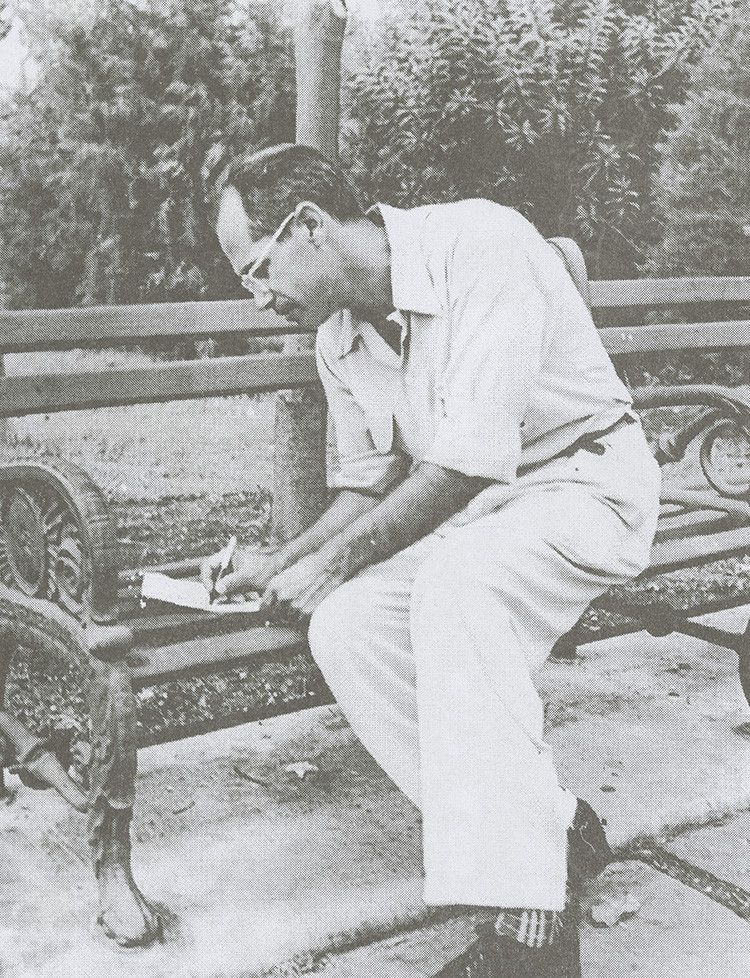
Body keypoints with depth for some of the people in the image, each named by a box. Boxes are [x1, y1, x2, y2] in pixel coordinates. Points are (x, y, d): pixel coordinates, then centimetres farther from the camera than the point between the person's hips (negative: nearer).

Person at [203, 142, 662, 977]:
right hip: (464, 513, 7)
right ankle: (554, 832, -9)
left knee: (454, 584, -37)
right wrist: (279, 563, -1)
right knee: (343, 628, -20)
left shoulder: (480, 243, -21)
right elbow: (368, 484, 14)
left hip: (584, 479, -7)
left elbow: (470, 459, -27)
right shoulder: (337, 340, 3)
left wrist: (336, 559, -20)